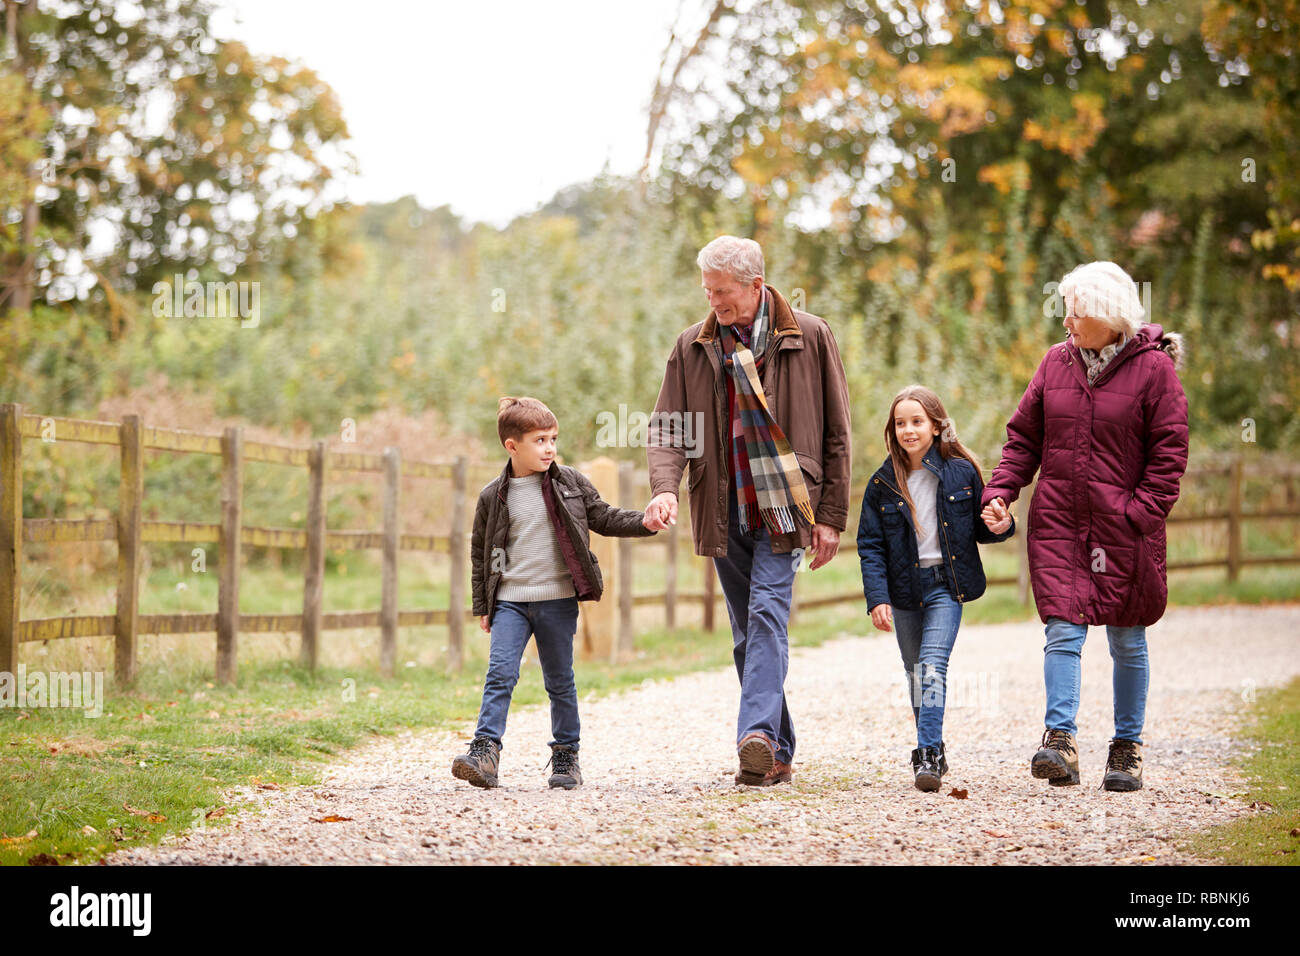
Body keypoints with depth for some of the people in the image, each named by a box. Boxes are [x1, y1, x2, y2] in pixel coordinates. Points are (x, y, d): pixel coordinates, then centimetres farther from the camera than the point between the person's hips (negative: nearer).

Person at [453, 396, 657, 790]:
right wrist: (482, 606, 10)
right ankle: (485, 751, -15)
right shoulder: (493, 496, 2)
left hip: (558, 599, 0)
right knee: (500, 673, -12)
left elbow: (603, 518, 11)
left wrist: (645, 522, -5)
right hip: (510, 601, 0)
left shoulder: (571, 483, 3)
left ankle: (566, 756, 15)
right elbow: (479, 551, 10)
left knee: (560, 681, 7)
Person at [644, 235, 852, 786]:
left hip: (784, 507, -4)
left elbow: (836, 434, 2)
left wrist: (831, 515, -3)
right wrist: (664, 487, -18)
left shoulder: (809, 337, 0)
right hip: (725, 512, 4)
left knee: (767, 612, -20)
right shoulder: (692, 347, 7)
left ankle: (758, 734, -30)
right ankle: (778, 757, 14)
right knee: (747, 634, 7)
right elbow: (666, 428, 2)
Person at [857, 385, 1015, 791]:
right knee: (915, 672, 11)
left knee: (932, 665, -16)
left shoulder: (962, 472, -2)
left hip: (946, 586, -3)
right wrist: (877, 598, -10)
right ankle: (932, 752, 25)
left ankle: (928, 754, -18)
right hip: (904, 588, 3)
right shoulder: (883, 483, -1)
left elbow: (978, 527, 9)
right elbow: (871, 546, -1)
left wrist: (1000, 527, -14)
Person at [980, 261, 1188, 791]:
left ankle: (1127, 749, 18)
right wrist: (1000, 491, -2)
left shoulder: (1153, 368, -5)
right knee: (1062, 631, -10)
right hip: (1057, 524, 3)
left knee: (1126, 640, 7)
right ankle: (1060, 742, -15)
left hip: (1124, 529, -2)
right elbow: (1024, 437, 11)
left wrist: (1142, 513, -13)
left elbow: (1170, 450, -5)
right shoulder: (1056, 362, 7)